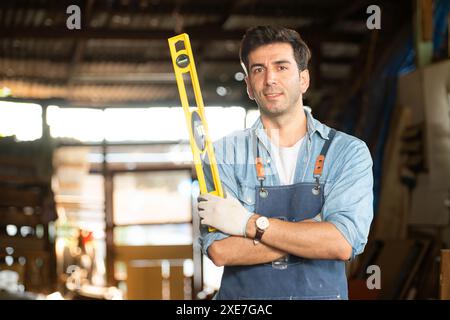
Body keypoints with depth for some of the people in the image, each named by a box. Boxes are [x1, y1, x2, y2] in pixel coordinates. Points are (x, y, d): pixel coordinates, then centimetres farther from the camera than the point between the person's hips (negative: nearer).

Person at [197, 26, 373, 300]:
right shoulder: (224, 153, -2)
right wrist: (316, 233, -17)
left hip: (322, 292, 1)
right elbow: (220, 251, -14)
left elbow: (343, 244, -16)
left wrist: (248, 223, -16)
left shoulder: (348, 151, -3)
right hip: (241, 295, -1)